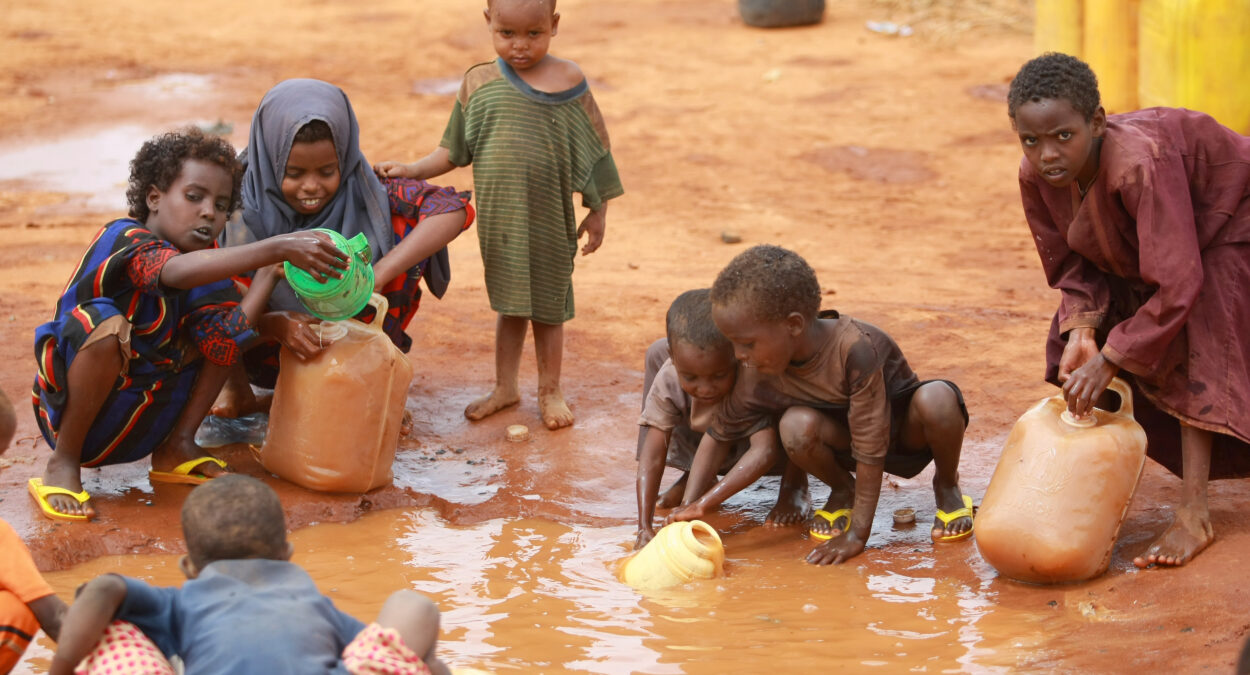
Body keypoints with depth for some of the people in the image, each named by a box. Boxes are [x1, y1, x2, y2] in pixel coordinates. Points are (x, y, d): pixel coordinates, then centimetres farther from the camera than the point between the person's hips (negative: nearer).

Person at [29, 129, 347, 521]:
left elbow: (225, 344, -13)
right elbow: (176, 271, -44)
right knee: (108, 323, -36)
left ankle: (177, 449, 4)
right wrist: (276, 248, -49)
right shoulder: (123, 239, -19)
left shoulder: (206, 261, 2)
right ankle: (63, 463, -18)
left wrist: (269, 273, -19)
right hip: (70, 410, -7)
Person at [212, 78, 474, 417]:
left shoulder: (361, 192, -19)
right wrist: (279, 323, -48)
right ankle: (236, 387, -4)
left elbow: (454, 209, -32)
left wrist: (376, 275, -43)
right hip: (267, 347, -1)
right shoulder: (243, 202, -23)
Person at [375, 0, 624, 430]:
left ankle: (550, 391, 26)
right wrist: (411, 171, -3)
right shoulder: (479, 83, -2)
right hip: (499, 219, 2)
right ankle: (505, 387, 30)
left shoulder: (568, 80, -8)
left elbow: (593, 151, -1)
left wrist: (598, 211, 2)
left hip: (549, 219, -2)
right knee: (508, 304, 15)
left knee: (547, 306, 11)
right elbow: (455, 150, 8)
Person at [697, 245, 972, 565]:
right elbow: (717, 434, -5)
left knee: (936, 400, -38)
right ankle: (842, 490, 2)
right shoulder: (760, 376, -20)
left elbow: (869, 447, -32)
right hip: (845, 435, 3)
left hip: (910, 429, -3)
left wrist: (856, 535, -29)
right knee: (795, 426, -31)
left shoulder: (856, 348, -37)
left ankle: (947, 486, -6)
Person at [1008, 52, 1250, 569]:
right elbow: (1073, 264, -7)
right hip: (1136, 240, 7)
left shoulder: (1140, 162, -45)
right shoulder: (1037, 176, -23)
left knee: (1192, 347, -22)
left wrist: (1110, 359, -37)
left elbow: (1177, 283, -43)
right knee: (1076, 347, -2)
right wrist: (1083, 330, -26)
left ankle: (1194, 515, -20)